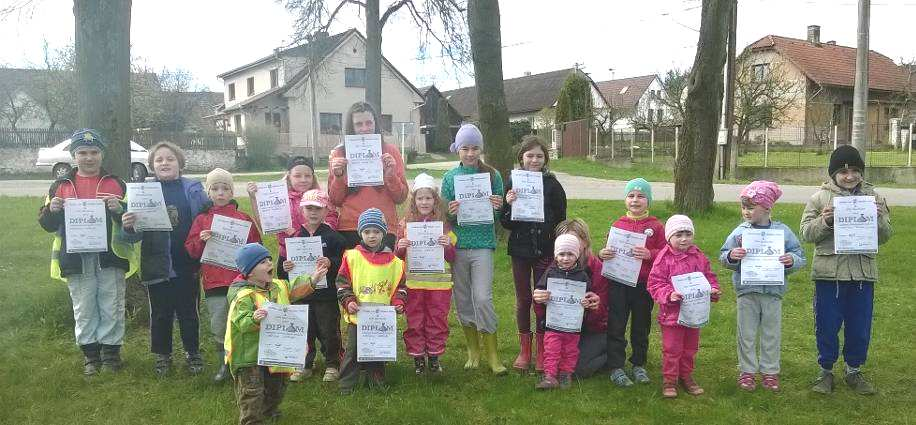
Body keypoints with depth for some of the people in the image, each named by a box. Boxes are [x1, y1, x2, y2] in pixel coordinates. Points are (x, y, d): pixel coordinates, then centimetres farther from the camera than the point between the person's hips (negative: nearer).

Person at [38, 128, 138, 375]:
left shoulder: (116, 184, 5)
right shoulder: (61, 186, 9)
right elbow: (47, 225, 9)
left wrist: (119, 210, -18)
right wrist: (52, 210, -13)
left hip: (110, 258, -1)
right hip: (76, 260, 1)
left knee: (112, 309, 6)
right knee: (83, 311, 9)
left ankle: (111, 351, 19)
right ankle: (90, 353, 21)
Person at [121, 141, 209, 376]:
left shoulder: (193, 189, 0)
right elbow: (138, 233, -2)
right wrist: (129, 226, -25)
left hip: (186, 264, 0)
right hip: (157, 265, 0)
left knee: (188, 311, 12)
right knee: (160, 313, 12)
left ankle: (193, 353, 27)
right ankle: (162, 355, 28)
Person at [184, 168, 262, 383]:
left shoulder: (244, 219, 7)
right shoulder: (202, 220, 10)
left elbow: (256, 247, 10)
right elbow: (191, 250, 6)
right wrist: (201, 240, -11)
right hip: (213, 282, 1)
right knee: (218, 328, 4)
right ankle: (224, 364, 21)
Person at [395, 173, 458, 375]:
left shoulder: (444, 225, 3)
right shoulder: (405, 224, 4)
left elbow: (452, 258, 5)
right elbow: (398, 257, 8)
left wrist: (448, 245, -15)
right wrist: (400, 247, -13)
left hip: (439, 283, 0)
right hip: (413, 282, 0)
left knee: (437, 321, 7)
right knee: (414, 322, 6)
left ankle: (434, 356, 22)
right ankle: (417, 357, 19)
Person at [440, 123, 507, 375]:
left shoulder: (492, 175, 2)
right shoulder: (450, 177, 5)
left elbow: (500, 215, 5)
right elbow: (443, 215, 6)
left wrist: (496, 208, -16)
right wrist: (451, 213, -15)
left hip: (482, 243, -2)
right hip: (457, 245, 2)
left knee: (483, 298, -9)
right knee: (462, 299, 8)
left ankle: (493, 356, 3)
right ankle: (473, 352, 23)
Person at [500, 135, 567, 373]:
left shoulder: (552, 184, -3)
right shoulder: (513, 183, 1)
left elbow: (561, 220, 1)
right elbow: (505, 223, 1)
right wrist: (509, 206, -18)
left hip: (545, 249, -2)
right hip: (520, 249, 2)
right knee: (523, 299, 11)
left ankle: (542, 349, 18)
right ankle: (524, 350, 23)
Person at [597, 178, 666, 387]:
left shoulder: (656, 226, 0)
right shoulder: (618, 224, 6)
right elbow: (610, 250, 12)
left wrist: (649, 254, -21)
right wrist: (602, 254, -9)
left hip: (644, 284, 0)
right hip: (618, 284, 1)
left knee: (641, 326, 13)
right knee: (616, 326, 2)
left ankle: (639, 365, 28)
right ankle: (616, 368, 10)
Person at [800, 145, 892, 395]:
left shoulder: (873, 198, 6)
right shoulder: (820, 198, 0)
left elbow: (884, 236, 7)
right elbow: (806, 233, -1)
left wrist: (878, 219, -12)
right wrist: (824, 221, -18)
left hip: (863, 273, 2)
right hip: (829, 273, -2)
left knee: (860, 327, 11)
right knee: (827, 326, 6)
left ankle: (854, 371, 29)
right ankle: (826, 371, 22)